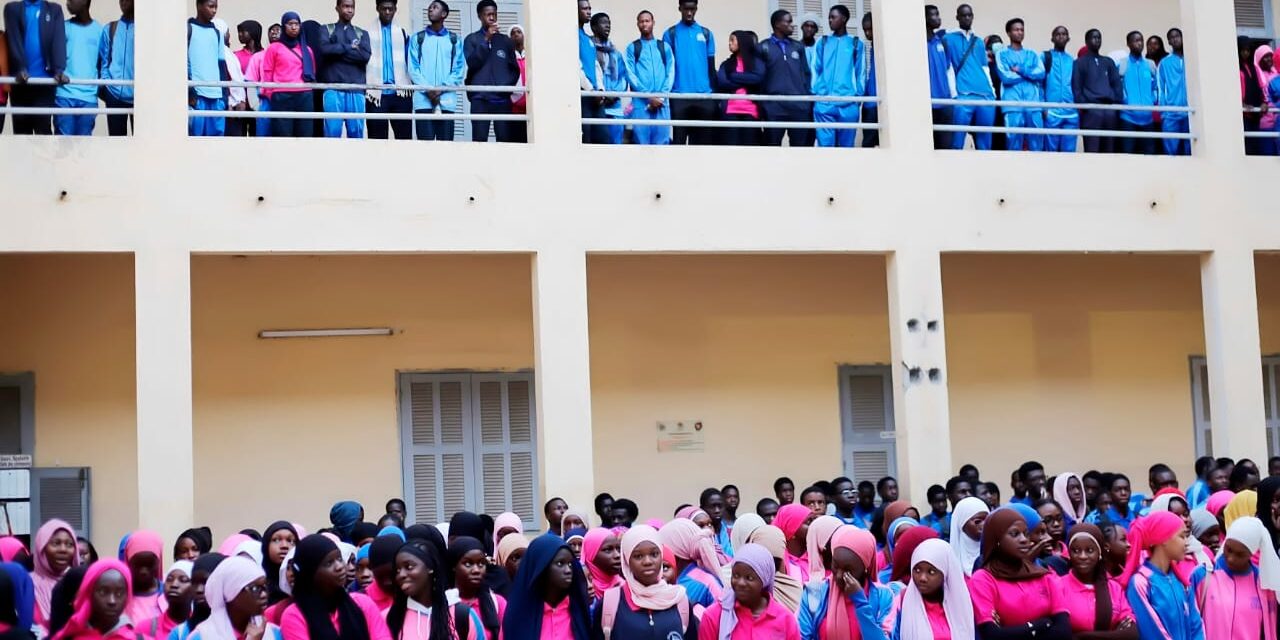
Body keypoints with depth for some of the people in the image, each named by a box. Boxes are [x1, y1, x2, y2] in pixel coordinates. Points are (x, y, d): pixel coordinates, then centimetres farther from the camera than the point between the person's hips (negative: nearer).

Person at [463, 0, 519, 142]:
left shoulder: (506, 40, 17)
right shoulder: (472, 39, 10)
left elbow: (515, 69, 15)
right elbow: (472, 63, -6)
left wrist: (508, 85, -2)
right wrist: (486, 40, -9)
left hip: (502, 98, 2)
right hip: (480, 98, -2)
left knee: (505, 139, -3)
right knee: (479, 139, -8)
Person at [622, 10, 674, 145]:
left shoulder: (664, 47, 14)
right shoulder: (632, 48, 8)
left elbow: (671, 74, 7)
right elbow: (631, 75, -1)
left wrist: (661, 96, -8)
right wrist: (648, 97, -11)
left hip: (662, 103, 2)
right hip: (641, 102, -2)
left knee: (662, 141, 0)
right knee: (641, 141, -4)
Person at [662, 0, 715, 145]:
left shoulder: (706, 33, 11)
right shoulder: (671, 33, 5)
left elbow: (711, 67, 13)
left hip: (703, 95, 2)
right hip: (679, 96, -2)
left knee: (703, 139, 3)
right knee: (679, 138, -1)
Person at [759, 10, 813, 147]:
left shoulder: (798, 47, 14)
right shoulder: (764, 47, 4)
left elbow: (807, 74, 14)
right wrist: (761, 102, -4)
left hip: (799, 106, 3)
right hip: (774, 108, -3)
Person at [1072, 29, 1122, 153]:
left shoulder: (1109, 62, 22)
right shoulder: (1080, 62, 10)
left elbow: (1117, 84, 15)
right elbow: (1076, 87, 1)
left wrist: (1118, 104, 1)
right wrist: (1082, 106, -11)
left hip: (1110, 109, 4)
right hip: (1091, 110, -4)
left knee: (1108, 150, 3)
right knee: (1091, 150, -10)